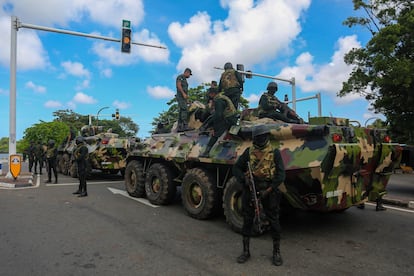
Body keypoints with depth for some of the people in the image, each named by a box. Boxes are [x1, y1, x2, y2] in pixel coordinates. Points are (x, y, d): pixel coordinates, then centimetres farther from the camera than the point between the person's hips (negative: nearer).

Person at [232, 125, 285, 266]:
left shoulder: (275, 152, -4)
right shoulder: (249, 152, 2)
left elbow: (281, 175, -9)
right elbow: (236, 168, 6)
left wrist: (267, 191, -17)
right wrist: (244, 181, -12)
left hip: (269, 191, -1)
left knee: (274, 221, 7)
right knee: (247, 220, 8)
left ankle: (276, 252, 26)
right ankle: (246, 251, 24)